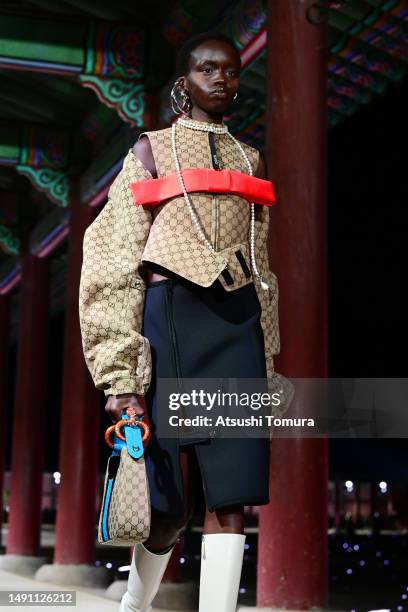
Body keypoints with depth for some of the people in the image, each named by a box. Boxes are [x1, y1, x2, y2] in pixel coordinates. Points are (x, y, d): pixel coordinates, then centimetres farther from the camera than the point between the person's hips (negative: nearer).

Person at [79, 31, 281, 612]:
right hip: (171, 311, -3)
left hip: (240, 323, 3)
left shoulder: (249, 161, 22)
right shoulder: (150, 152, 10)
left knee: (231, 496, -6)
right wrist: (120, 371, -10)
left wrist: (267, 357, 12)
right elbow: (113, 265, 1)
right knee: (170, 501, -2)